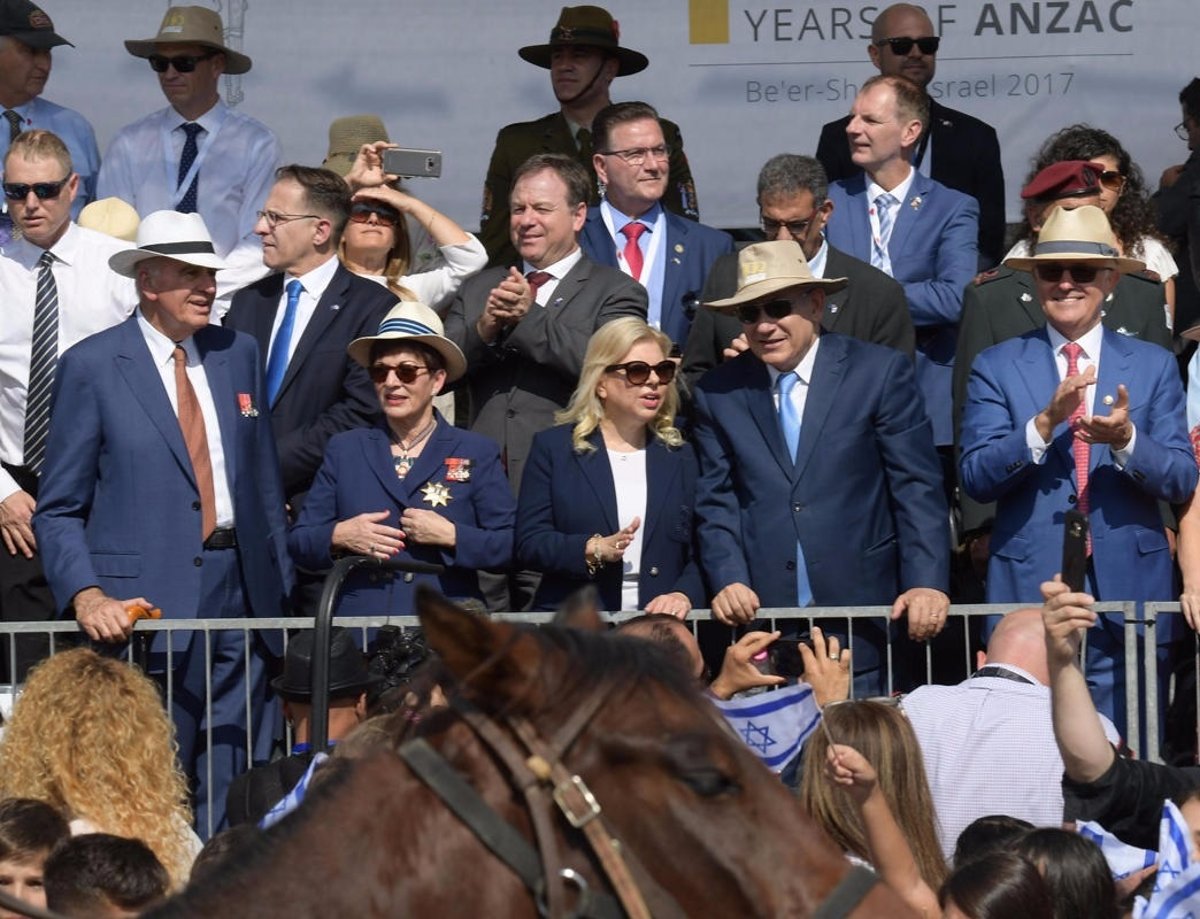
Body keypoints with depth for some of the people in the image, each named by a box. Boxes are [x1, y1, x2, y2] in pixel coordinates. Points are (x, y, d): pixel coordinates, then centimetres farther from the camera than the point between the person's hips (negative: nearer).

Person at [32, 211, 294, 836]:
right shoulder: (91, 366, -2)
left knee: (235, 797, 3)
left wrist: (279, 585, 10)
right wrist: (86, 595, -17)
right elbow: (59, 509, -1)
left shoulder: (238, 353, 13)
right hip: (147, 607, -4)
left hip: (241, 592, 4)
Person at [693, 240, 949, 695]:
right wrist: (729, 581, -9)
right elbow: (716, 503, 8)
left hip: (862, 608, -2)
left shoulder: (881, 372, 1)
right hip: (762, 613, 2)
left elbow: (917, 490, -2)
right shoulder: (718, 393, 8)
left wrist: (926, 584, -13)